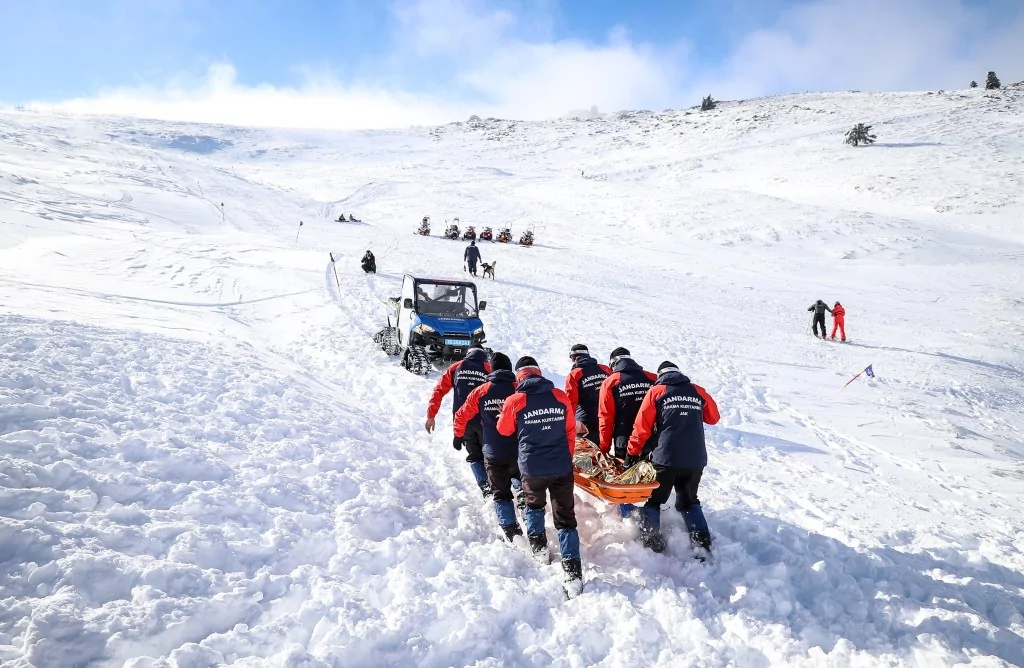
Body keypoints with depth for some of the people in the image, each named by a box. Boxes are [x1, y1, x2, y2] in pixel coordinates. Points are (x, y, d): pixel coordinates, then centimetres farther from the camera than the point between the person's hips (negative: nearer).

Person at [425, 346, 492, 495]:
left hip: (462, 421, 1)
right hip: (483, 421, -1)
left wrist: (431, 416, 5)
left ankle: (485, 485, -4)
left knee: (474, 456, 14)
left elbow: (438, 391, 4)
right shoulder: (489, 369, 4)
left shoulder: (456, 368, 9)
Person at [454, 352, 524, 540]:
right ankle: (520, 489, 0)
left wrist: (458, 435, 23)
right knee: (517, 477, 28)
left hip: (493, 452, 0)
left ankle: (510, 529, 3)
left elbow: (461, 416, 5)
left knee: (501, 493, 12)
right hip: (518, 450, 0)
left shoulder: (481, 391, -1)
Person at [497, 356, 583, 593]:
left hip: (533, 467, -1)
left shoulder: (515, 401, -9)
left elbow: (504, 430, 8)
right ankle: (573, 571, 1)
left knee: (534, 505, 29)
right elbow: (570, 431, 8)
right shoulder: (560, 397, -3)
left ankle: (538, 545, 35)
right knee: (566, 518, 7)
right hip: (562, 467, 1)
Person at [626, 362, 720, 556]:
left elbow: (642, 426, -1)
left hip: (666, 459, -3)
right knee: (689, 502, 22)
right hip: (696, 460, 4)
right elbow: (713, 417, 22)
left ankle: (652, 544, 8)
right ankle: (703, 544, 16)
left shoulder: (656, 392, 1)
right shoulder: (698, 392, 9)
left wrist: (632, 452, 8)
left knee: (652, 500, 13)